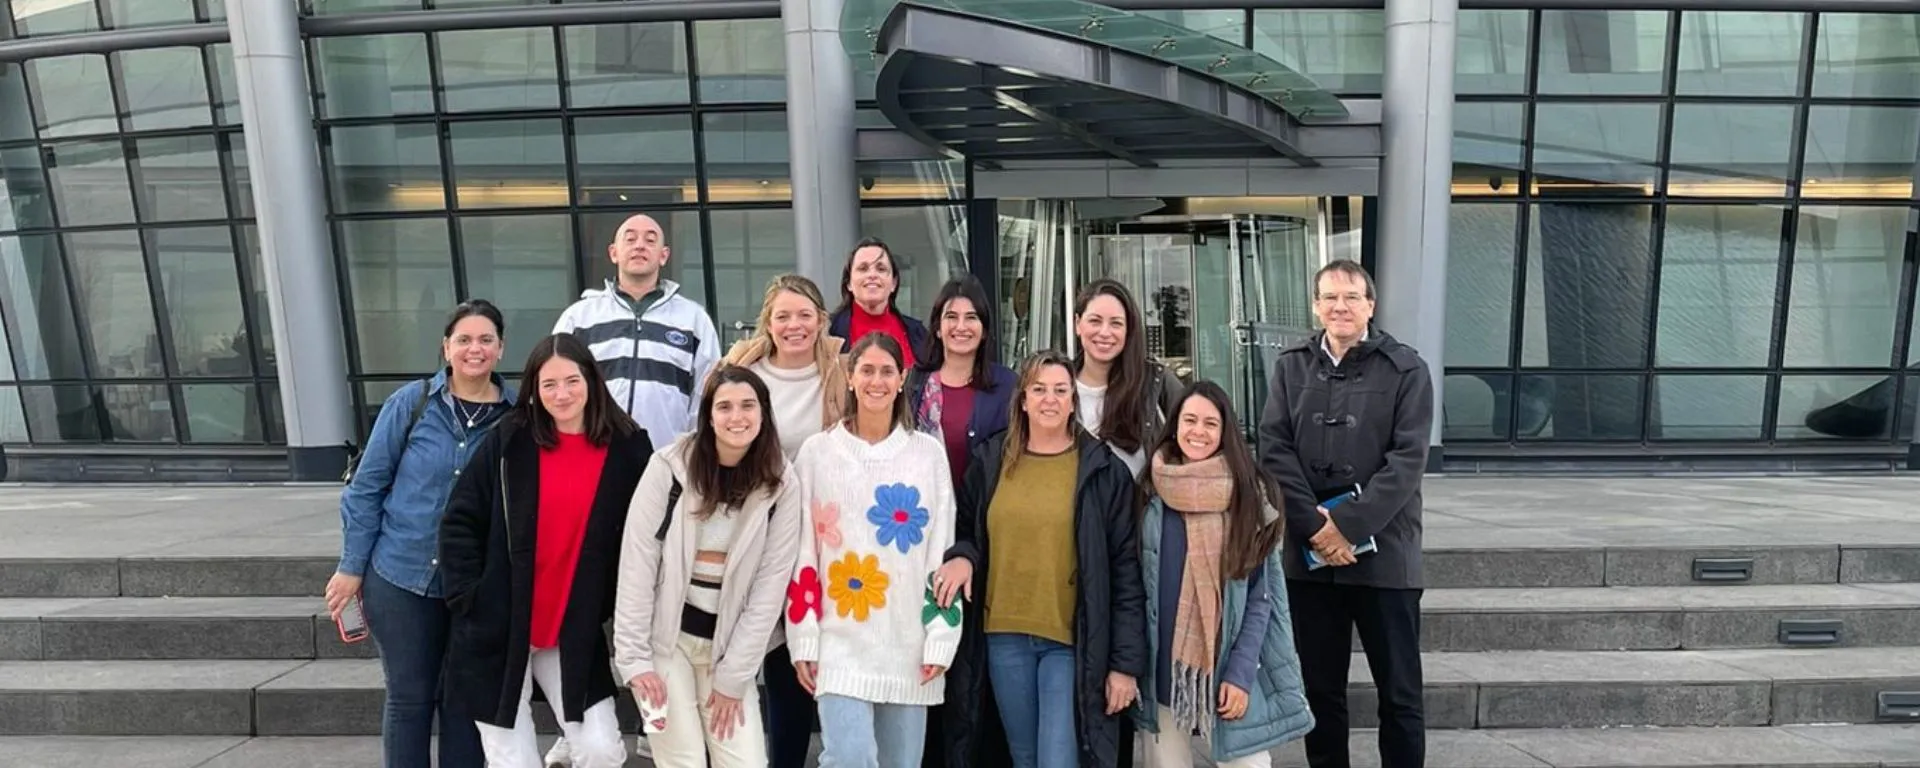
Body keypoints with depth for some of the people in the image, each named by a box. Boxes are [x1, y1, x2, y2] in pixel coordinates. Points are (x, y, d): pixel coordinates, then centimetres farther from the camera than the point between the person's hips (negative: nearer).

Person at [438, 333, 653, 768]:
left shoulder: (628, 449, -5)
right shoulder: (508, 441, -6)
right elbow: (460, 522, -2)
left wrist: (620, 608, -2)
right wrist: (470, 598, -8)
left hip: (575, 634, 1)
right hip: (498, 628, 0)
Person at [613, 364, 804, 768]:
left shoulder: (782, 486, -5)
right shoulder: (669, 467, -10)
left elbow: (769, 588, -5)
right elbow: (637, 563, -9)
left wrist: (733, 677, -6)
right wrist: (634, 656, -11)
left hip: (730, 645, 2)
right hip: (664, 637, -2)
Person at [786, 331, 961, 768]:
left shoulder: (929, 453, 3)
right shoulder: (818, 452, 1)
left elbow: (942, 552, 3)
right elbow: (800, 552, 1)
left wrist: (940, 639, -2)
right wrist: (804, 641, -3)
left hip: (909, 643, 2)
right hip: (841, 643, -1)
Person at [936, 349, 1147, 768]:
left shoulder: (1104, 471, -4)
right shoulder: (989, 463, 4)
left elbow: (1126, 572, -4)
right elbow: (964, 533, 16)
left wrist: (1127, 662, -7)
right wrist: (962, 556, -8)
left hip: (1073, 642, -3)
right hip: (1004, 637, 3)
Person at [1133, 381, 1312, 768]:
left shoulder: (1246, 495, -3)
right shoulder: (1151, 494, -2)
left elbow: (1260, 595, -3)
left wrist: (1240, 672, -10)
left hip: (1228, 669, -1)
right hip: (1161, 671, 1)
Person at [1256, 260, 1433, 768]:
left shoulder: (1405, 369, -1)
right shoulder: (1290, 367, 7)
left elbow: (1408, 458, -9)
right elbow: (1274, 451, -1)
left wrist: (1349, 525, -17)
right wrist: (1315, 526, -12)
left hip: (1383, 553, -2)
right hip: (1308, 554, 2)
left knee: (1399, 693, 8)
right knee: (1320, 688, 13)